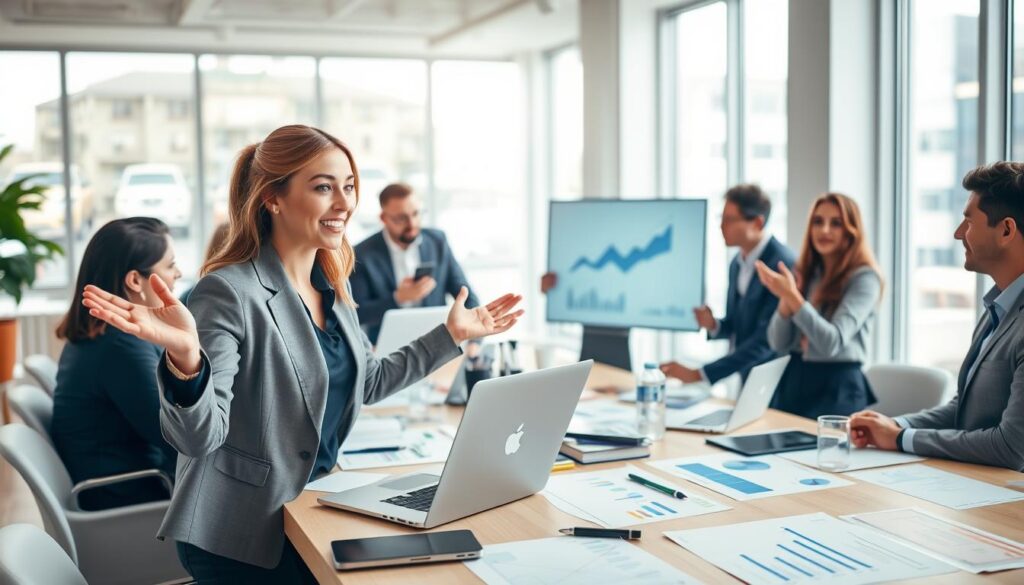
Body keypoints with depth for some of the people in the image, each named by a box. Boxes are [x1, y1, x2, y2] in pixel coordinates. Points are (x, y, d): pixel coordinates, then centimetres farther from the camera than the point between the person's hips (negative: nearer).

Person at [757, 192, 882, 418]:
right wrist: (784, 298, -13)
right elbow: (778, 344, 4)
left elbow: (832, 343, -18)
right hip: (792, 381, 5)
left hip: (837, 387, -5)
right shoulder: (804, 274, 10)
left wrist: (793, 297, -25)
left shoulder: (864, 278, -7)